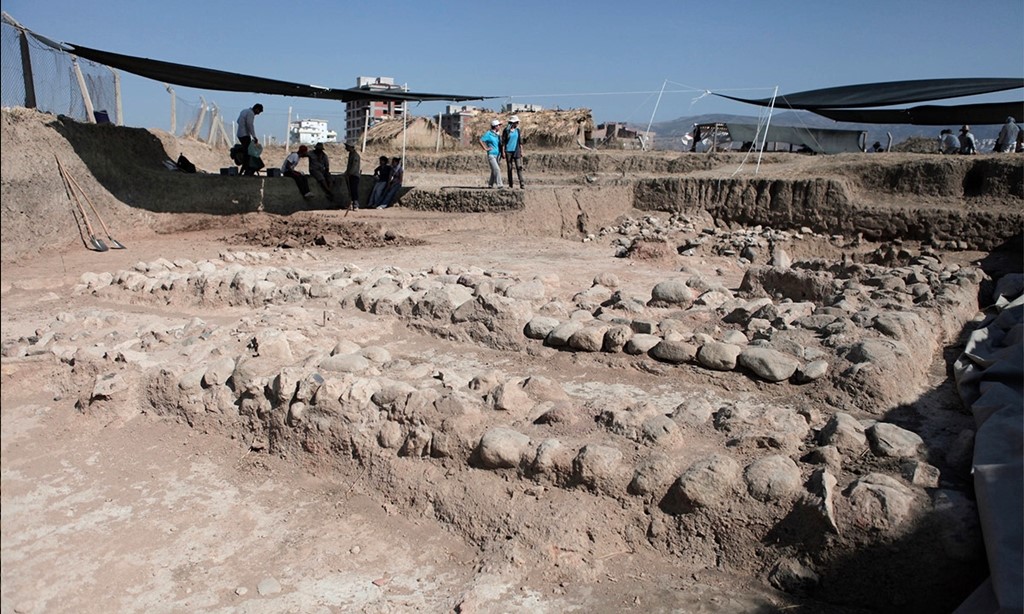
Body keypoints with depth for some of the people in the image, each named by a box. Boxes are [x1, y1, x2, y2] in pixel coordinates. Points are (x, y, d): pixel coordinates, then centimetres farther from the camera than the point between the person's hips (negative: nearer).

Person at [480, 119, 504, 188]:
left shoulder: (497, 134, 13)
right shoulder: (488, 134, -9)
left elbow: (500, 143, 27)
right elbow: (480, 141, -14)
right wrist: (485, 148, -15)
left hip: (497, 155, 8)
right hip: (491, 155, -8)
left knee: (494, 170, 11)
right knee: (497, 169, -16)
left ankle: (490, 184, 21)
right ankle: (499, 184, -16)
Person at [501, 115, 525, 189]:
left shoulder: (518, 130, 7)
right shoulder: (506, 130, -4)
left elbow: (520, 141, 9)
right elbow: (503, 142, -3)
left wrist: (521, 151, 4)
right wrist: (503, 152, -9)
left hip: (516, 151, 2)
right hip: (508, 151, -2)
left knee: (519, 167, -10)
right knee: (509, 168, 3)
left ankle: (522, 184, -15)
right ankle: (510, 185, 10)